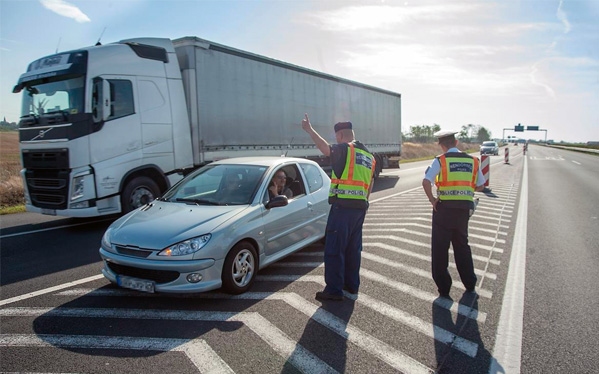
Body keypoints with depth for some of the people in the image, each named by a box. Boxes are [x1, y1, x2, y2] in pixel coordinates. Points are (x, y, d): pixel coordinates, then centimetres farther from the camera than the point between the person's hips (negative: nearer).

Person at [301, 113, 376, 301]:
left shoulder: (345, 149, -7)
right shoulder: (369, 156, 18)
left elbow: (326, 149, -28)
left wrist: (309, 129, -22)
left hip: (342, 206, -8)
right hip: (360, 207, 8)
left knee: (334, 249, -3)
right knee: (353, 248, 18)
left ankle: (334, 289, 0)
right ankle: (352, 284, 27)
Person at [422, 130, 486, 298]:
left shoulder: (440, 160, -8)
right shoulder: (472, 161, 6)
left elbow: (426, 182, -21)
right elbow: (481, 186, 13)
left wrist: (432, 199, -9)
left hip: (444, 208, -4)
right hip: (464, 208, 5)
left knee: (440, 249, 7)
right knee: (462, 246, 21)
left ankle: (444, 288, 13)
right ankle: (470, 285, 30)